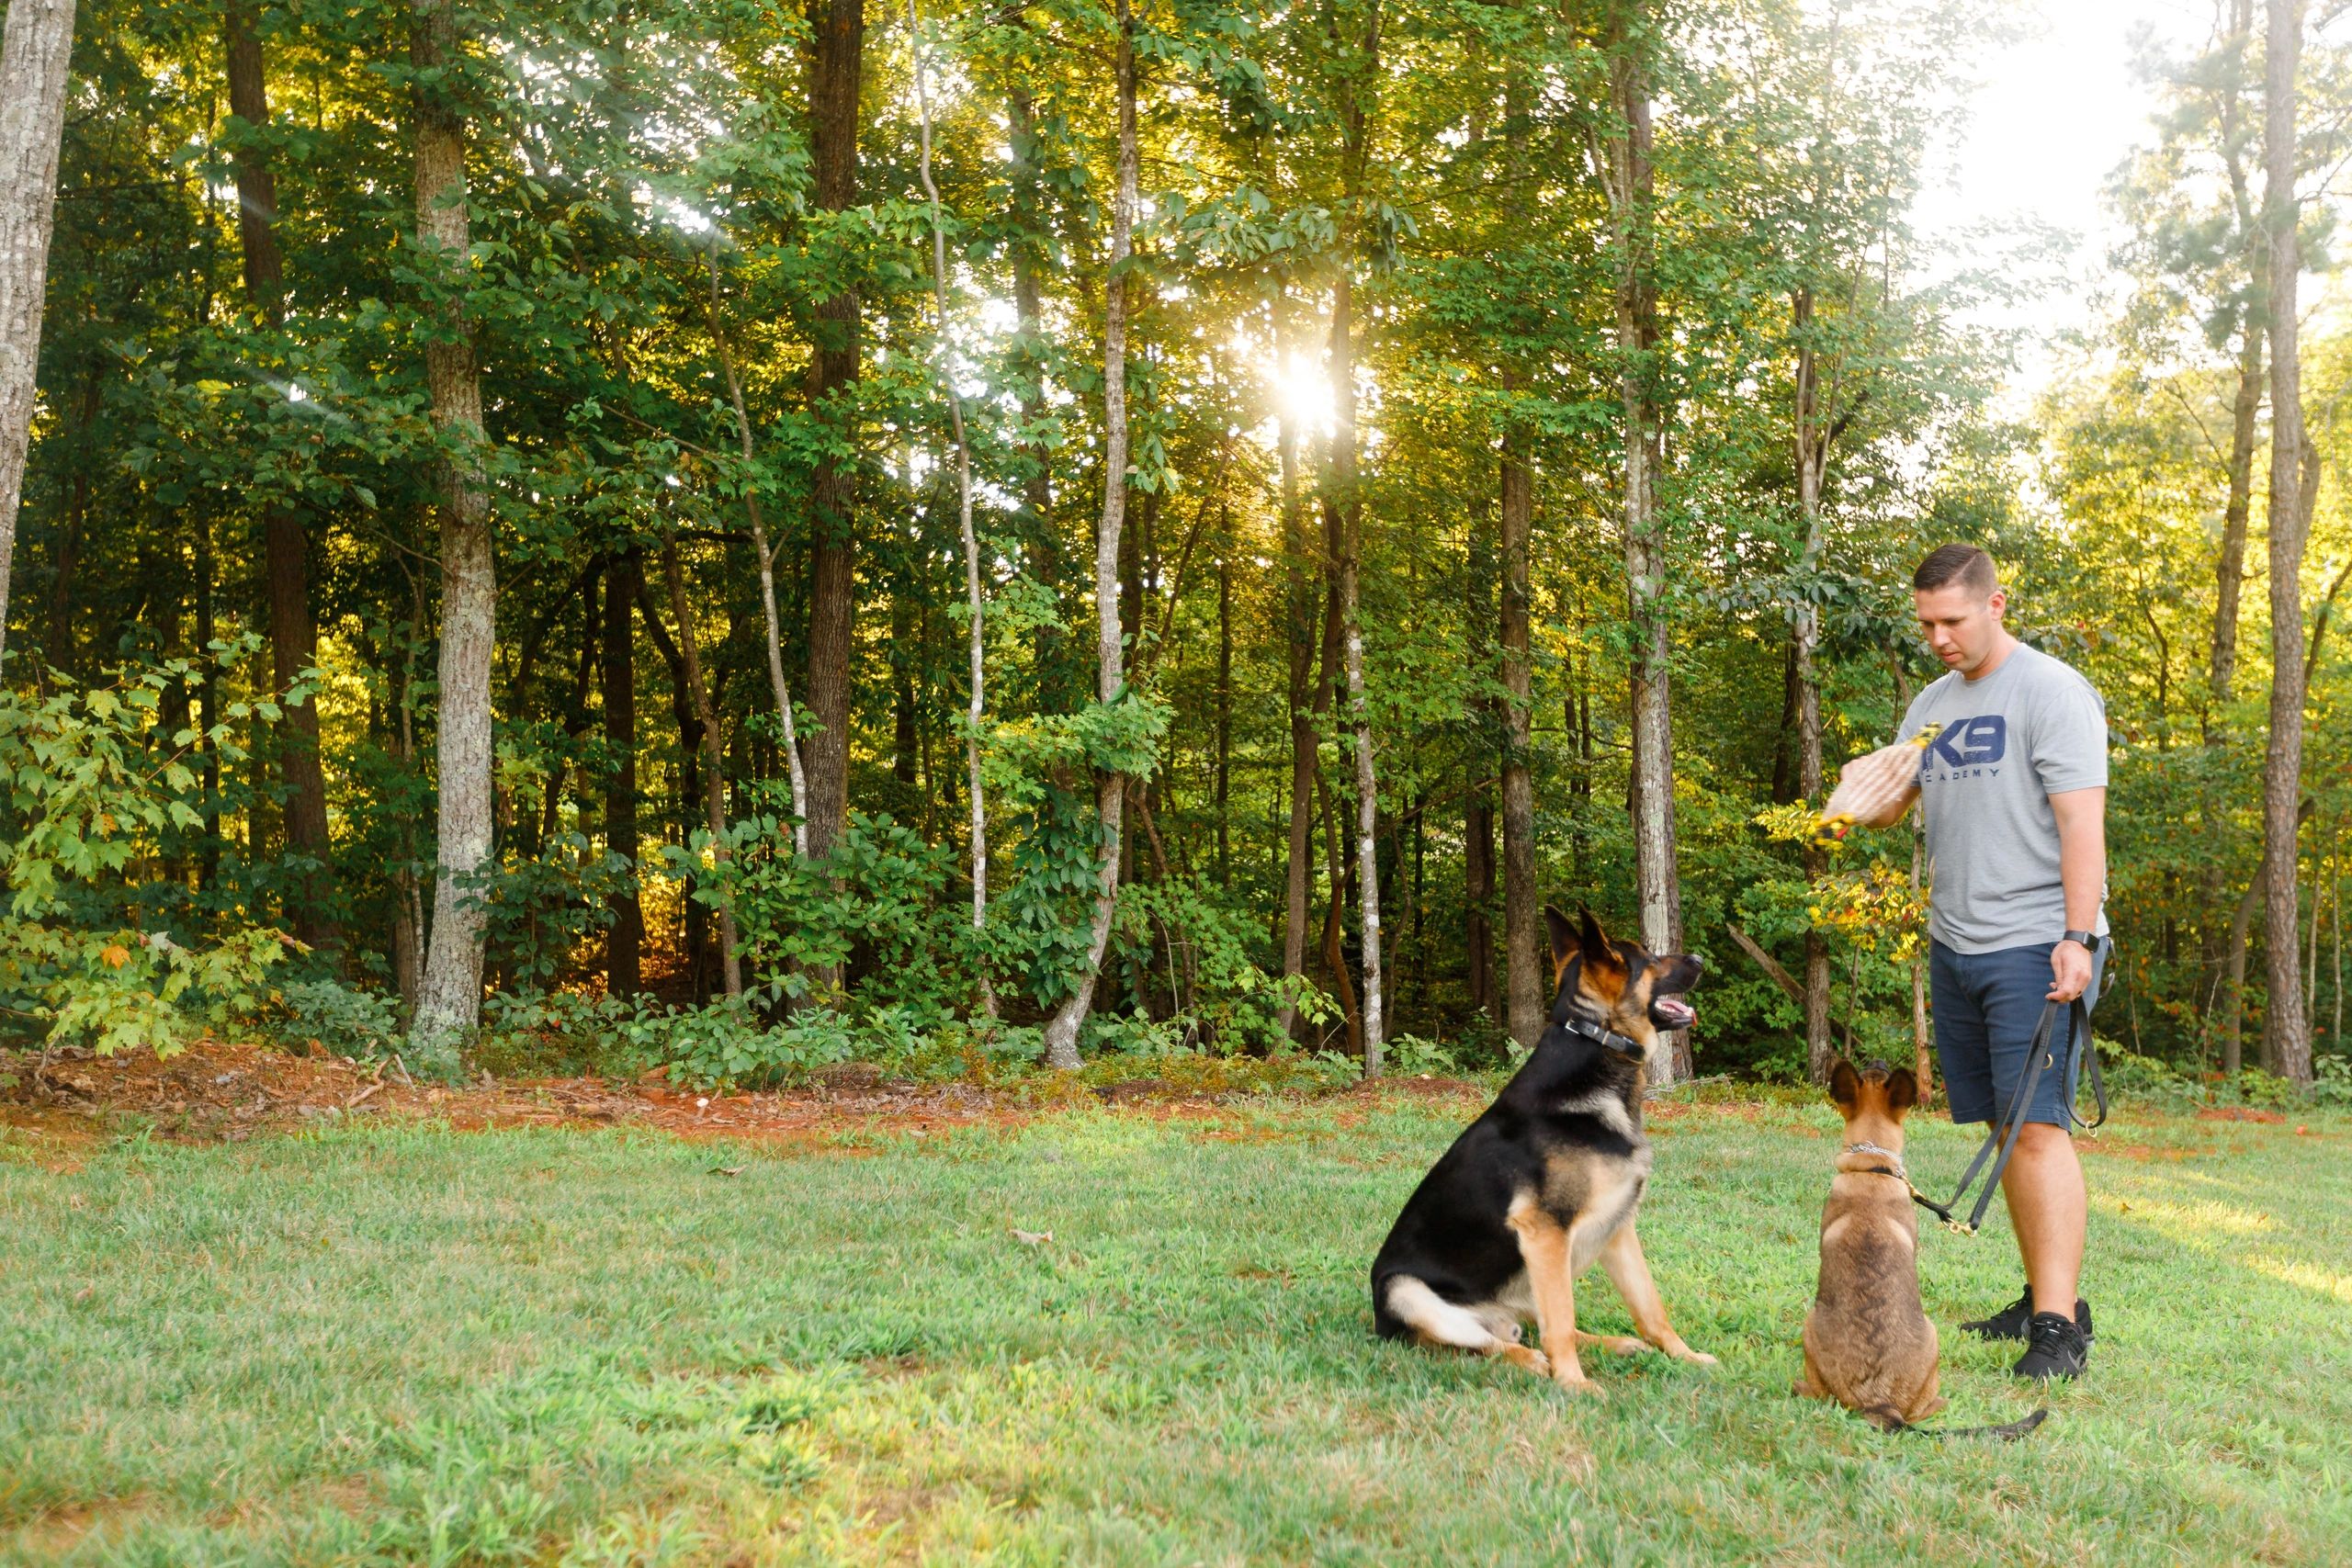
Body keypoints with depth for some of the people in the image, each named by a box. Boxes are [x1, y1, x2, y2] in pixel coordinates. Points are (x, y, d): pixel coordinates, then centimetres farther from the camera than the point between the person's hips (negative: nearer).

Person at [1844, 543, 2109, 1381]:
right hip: (1954, 944, 7)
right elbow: (1887, 806, 18)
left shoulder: (2051, 691, -6)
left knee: (2037, 1125, -12)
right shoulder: (1932, 704, 16)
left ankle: (2060, 1326, -11)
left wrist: (2078, 939, -20)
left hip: (2034, 948, -7)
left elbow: (2082, 823, -13)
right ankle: (2042, 1295, 17)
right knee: (2004, 1126, 9)